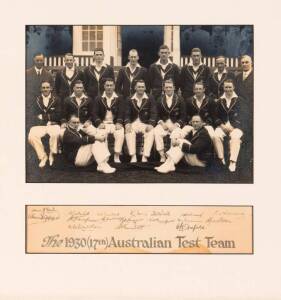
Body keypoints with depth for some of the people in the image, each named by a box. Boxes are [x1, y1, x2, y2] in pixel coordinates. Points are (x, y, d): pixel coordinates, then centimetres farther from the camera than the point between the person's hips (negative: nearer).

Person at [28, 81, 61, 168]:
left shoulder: (56, 100, 7)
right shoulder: (36, 100, 13)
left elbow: (58, 116, -2)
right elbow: (34, 116, 8)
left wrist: (43, 116, -6)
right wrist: (47, 121, -8)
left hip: (53, 125, -2)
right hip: (39, 125, 2)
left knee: (55, 134, -36)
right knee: (31, 136, -29)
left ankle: (52, 155, -11)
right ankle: (43, 156, -9)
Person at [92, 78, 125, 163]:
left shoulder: (119, 98, 11)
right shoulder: (98, 99, 11)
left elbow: (121, 112, 2)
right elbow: (94, 113, 3)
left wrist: (119, 123, -17)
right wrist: (99, 123, -15)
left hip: (115, 123, 0)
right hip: (103, 123, 0)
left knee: (120, 134, -31)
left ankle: (117, 157, -25)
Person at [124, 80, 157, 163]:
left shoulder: (150, 99, 8)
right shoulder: (129, 100, 12)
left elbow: (153, 113, -1)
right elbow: (127, 114, 4)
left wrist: (150, 124, -18)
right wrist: (127, 123, -17)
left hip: (146, 123, -1)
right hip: (133, 123, 1)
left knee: (151, 132, -32)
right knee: (128, 132, -32)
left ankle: (145, 157, -34)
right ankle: (133, 156, -35)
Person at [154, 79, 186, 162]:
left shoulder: (180, 100, 6)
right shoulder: (160, 100, 13)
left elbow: (183, 116, 2)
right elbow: (158, 115, 12)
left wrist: (176, 125, -13)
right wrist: (161, 123, -8)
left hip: (176, 125, -2)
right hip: (163, 124, 2)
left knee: (176, 134, -36)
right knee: (156, 132, -30)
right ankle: (162, 156, -28)